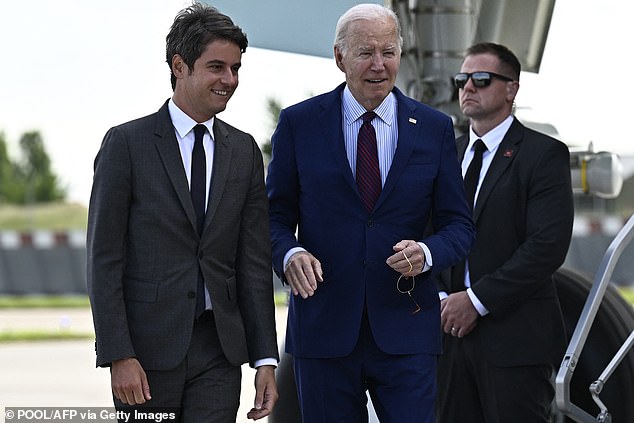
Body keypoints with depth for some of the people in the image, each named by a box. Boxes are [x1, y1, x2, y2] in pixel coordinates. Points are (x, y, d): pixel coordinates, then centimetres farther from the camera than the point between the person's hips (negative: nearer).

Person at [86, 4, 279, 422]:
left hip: (218, 351, 3)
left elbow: (254, 262, 9)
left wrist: (265, 358, 2)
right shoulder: (127, 143, -3)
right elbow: (104, 258, -6)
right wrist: (119, 356, -13)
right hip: (147, 349, -3)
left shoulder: (244, 151, 10)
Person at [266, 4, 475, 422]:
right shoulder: (299, 123, 4)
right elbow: (276, 214, 6)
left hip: (404, 329, 0)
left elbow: (458, 224, 8)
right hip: (324, 325, 0)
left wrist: (425, 253, -14)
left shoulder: (434, 128, 6)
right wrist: (289, 254, -16)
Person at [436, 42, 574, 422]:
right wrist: (442, 299, -2)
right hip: (453, 329, 6)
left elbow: (549, 245, -14)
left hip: (515, 336, -6)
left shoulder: (543, 154, -4)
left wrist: (477, 300, -15)